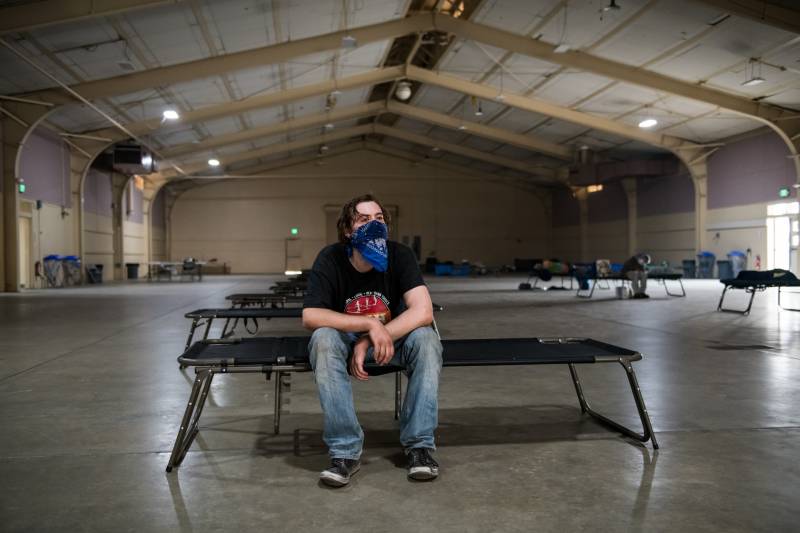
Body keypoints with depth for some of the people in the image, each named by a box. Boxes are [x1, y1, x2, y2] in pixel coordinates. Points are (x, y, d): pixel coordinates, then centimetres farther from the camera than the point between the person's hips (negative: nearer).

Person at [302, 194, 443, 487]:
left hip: (394, 341, 1)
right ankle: (345, 450, -28)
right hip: (346, 341, 0)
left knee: (425, 337, -30)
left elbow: (423, 311, -26)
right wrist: (370, 325, -32)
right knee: (323, 339, -33)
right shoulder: (330, 259, -16)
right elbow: (310, 316, -24)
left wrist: (368, 342, -31)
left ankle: (420, 444, -19)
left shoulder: (400, 254, -15)